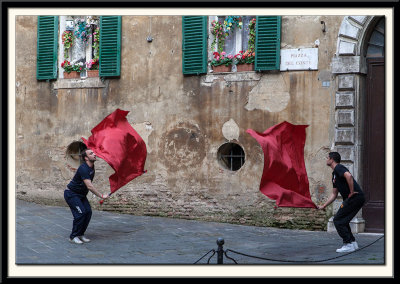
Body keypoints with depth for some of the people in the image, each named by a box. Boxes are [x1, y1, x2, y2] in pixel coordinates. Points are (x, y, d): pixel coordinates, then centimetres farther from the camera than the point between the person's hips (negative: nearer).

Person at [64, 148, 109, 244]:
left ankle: (81, 234, 6)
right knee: (80, 212, -19)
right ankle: (73, 237, -8)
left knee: (88, 212, -5)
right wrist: (101, 196, -34)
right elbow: (89, 186, -35)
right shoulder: (83, 169, -29)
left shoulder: (92, 167, 0)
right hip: (71, 194, -9)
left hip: (81, 194, 9)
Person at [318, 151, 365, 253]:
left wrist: (352, 192, -20)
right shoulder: (334, 174, 24)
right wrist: (323, 206, 26)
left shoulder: (338, 168, -6)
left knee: (338, 220, -5)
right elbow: (334, 194, 28)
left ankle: (349, 244, -6)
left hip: (355, 198, -10)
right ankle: (353, 243, 18)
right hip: (357, 199, 10)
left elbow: (349, 176, -28)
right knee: (342, 221, 17)